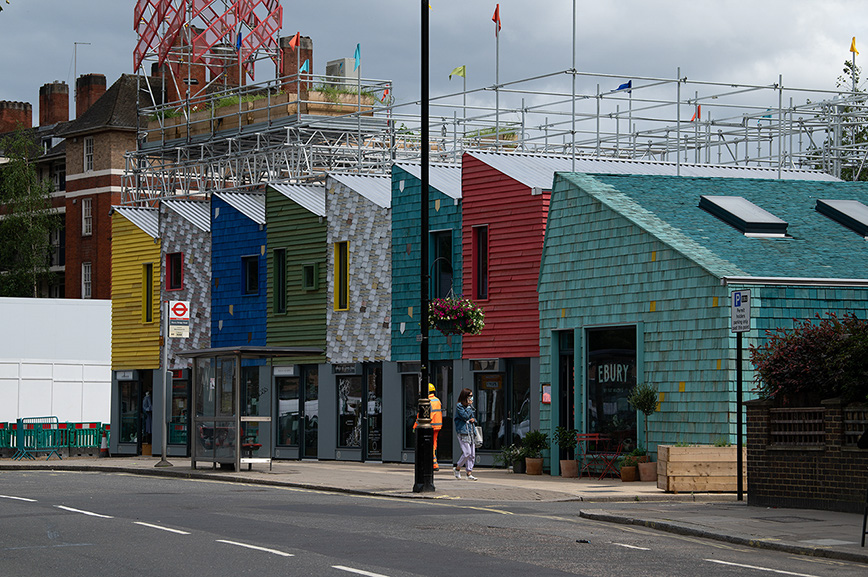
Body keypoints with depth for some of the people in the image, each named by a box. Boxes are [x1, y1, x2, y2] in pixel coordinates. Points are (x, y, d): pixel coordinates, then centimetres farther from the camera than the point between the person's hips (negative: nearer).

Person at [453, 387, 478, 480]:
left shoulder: (470, 406, 18)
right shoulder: (459, 406, -4)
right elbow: (465, 416, -15)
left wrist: (473, 419, 1)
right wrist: (469, 406, -7)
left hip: (471, 431, 7)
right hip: (463, 432, -7)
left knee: (472, 454, 1)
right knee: (467, 453, -14)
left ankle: (469, 473, 4)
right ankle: (457, 468, 7)